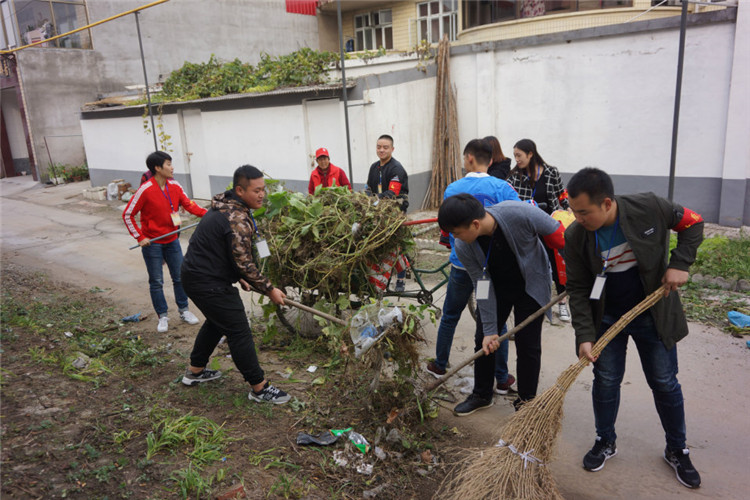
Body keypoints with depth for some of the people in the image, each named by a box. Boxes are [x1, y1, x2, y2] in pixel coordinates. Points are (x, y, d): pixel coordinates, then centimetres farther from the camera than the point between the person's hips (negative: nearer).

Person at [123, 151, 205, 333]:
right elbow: (128, 215, -11)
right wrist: (140, 237, -14)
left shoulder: (175, 186, -3)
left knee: (180, 277, 11)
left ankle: (184, 310, 26)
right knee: (156, 282, 6)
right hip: (152, 243, -5)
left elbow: (189, 204, 6)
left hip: (172, 240, 5)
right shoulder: (146, 190, -18)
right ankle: (163, 316, 19)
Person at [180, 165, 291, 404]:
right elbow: (244, 263, -22)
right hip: (209, 283, -11)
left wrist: (238, 277, 19)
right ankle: (259, 388, 4)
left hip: (195, 274, 11)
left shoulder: (225, 207, 9)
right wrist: (269, 290, -13)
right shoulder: (238, 219, -23)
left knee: (217, 321, 27)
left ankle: (195, 371, 40)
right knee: (239, 331, -4)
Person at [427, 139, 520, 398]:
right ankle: (502, 379, 19)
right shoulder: (502, 188, -10)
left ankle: (440, 364, 33)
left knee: (450, 316, 19)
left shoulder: (453, 189, -4)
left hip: (462, 263, 1)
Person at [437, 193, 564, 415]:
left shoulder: (520, 214, -36)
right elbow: (482, 286, -16)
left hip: (531, 286, -3)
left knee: (528, 345, 1)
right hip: (497, 286, 3)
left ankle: (526, 400, 21)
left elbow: (555, 233, -19)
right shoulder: (463, 247, -24)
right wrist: (489, 330, -14)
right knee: (484, 340, 7)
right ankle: (482, 394, 28)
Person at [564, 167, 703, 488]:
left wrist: (679, 263, -15)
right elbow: (578, 290, -12)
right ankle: (605, 442, 31)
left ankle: (677, 450, 32)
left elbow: (692, 222, -3)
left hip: (653, 314, 0)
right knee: (606, 381, 8)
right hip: (606, 317, 1)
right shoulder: (575, 236, -18)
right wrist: (584, 335, -18)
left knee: (665, 382, 11)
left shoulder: (648, 208, -21)